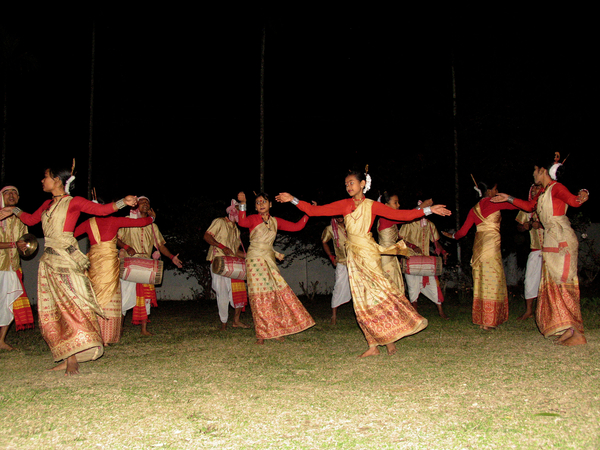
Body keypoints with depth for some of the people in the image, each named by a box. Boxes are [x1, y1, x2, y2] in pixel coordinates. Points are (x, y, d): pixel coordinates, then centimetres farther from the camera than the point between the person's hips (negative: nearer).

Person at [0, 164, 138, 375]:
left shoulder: (73, 202, -1)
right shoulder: (47, 205, 18)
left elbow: (102, 209, -6)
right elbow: (31, 219, 33)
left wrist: (123, 202, -17)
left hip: (66, 258, -7)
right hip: (49, 260, 7)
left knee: (70, 303, -11)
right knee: (52, 311, 4)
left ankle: (73, 359, -12)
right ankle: (67, 358, 8)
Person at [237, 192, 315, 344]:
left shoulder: (276, 221, 12)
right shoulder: (253, 219, -1)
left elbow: (296, 226, 11)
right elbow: (242, 222, -23)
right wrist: (242, 204, -36)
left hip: (270, 261, 4)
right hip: (255, 260, -4)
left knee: (278, 292, -1)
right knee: (259, 297, -6)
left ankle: (274, 331, 11)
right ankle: (261, 334, -1)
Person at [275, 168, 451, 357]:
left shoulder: (372, 205, 1)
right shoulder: (344, 205, 10)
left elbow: (400, 214, -2)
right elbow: (314, 210, 9)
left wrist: (428, 210, -7)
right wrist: (293, 200, 4)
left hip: (367, 251, -4)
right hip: (352, 253, 4)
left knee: (377, 291, -17)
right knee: (361, 299, 2)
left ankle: (389, 338, -8)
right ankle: (373, 346, 5)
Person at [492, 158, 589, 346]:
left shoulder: (556, 188, -8)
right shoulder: (542, 192, 18)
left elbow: (573, 200, -24)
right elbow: (529, 205, 33)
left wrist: (583, 195, -45)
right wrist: (509, 199, 35)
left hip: (562, 242, -9)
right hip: (550, 242, 9)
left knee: (564, 283, -10)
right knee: (553, 285, 7)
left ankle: (576, 333, -10)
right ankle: (568, 330, 11)